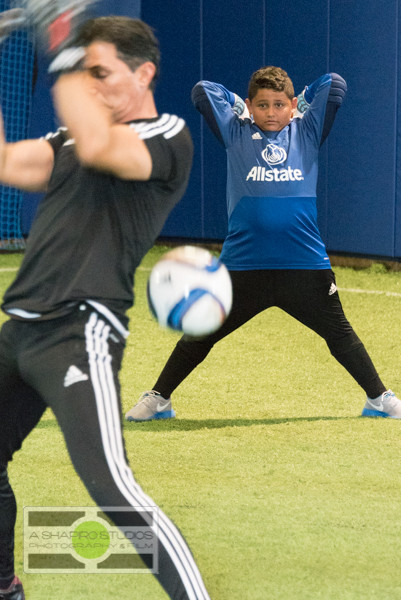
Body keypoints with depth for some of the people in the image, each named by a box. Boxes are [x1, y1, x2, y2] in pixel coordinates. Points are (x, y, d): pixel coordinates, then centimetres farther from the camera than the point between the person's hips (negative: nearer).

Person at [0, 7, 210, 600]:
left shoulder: (169, 138, -5)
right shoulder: (72, 137, 20)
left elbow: (96, 147, -25)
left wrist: (64, 59, -19)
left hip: (81, 334, -9)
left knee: (109, 485, -22)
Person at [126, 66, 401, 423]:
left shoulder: (306, 132, 9)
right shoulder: (236, 134, 8)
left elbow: (335, 85, 6)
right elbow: (202, 92, 6)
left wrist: (300, 101, 19)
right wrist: (239, 103, 18)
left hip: (306, 266, 0)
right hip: (243, 266, 0)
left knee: (339, 334, 10)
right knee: (199, 335, 6)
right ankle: (158, 399, 19)